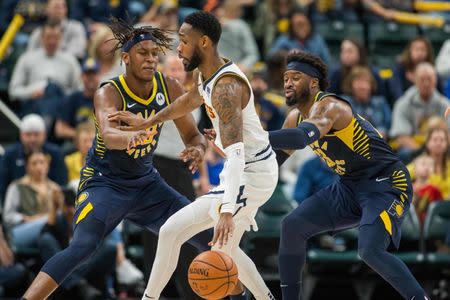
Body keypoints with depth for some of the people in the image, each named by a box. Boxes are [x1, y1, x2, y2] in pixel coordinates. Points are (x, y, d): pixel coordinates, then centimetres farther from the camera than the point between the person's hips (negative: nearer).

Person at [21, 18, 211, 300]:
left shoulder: (170, 88, -6)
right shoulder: (109, 93, -22)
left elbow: (193, 135, 4)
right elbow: (108, 135, -43)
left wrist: (198, 148, -22)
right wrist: (133, 136, -66)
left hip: (146, 182, 6)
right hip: (104, 182, -6)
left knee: (211, 237, 2)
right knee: (81, 248, -29)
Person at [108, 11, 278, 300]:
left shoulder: (225, 87, -26)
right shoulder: (209, 75, 4)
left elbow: (236, 154, -36)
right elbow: (189, 102, 29)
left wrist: (227, 210, -45)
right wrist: (146, 122, 36)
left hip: (250, 176, -10)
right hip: (256, 168, 10)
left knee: (171, 232, -11)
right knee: (225, 249, 26)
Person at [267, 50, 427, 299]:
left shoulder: (328, 106, -23)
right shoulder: (295, 117, 6)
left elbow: (302, 137, -43)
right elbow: (275, 157, 16)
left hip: (386, 184, -9)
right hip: (350, 186, 9)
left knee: (370, 250, -29)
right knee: (293, 226, 0)